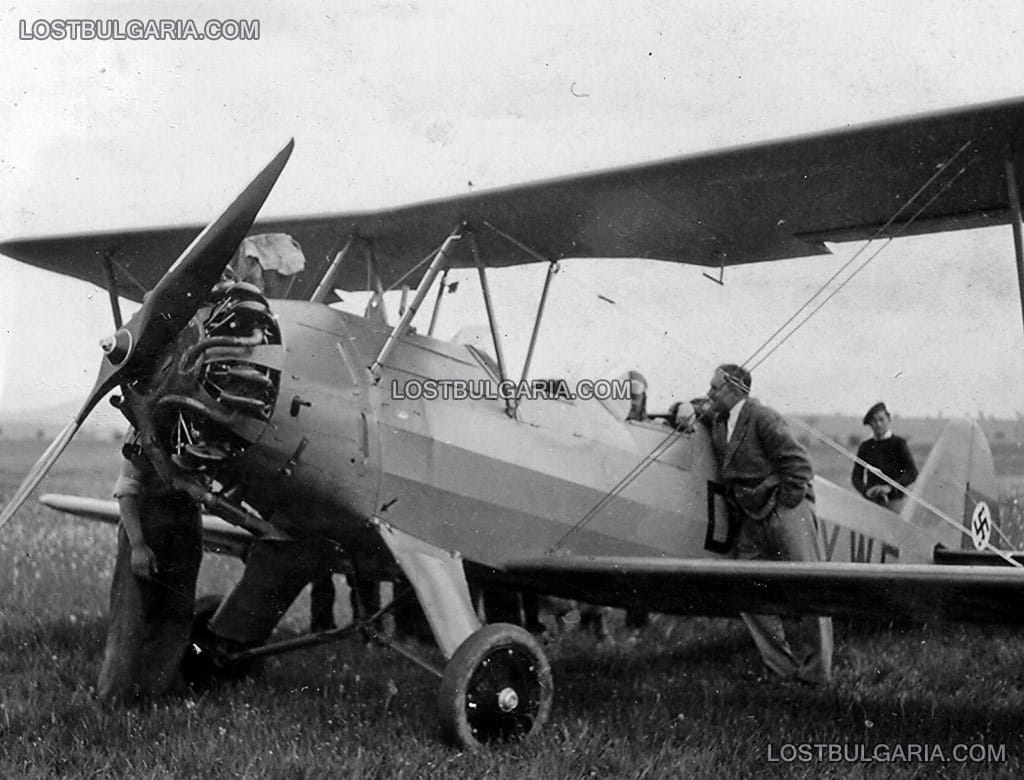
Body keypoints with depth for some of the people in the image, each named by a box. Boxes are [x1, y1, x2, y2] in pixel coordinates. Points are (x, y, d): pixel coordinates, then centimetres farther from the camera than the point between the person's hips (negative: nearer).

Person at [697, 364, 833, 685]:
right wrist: (690, 413, 15)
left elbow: (799, 465, -14)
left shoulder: (761, 417, -12)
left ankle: (818, 670, 2)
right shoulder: (717, 421, 12)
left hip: (786, 510, -9)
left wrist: (783, 505, -13)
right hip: (754, 520, 9)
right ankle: (784, 666, 11)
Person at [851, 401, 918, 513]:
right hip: (872, 502, 3)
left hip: (895, 501, -3)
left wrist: (889, 487, -20)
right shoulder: (865, 447, 12)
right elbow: (856, 477, 10)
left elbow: (912, 473, -7)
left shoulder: (899, 443, 2)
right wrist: (866, 491, -11)